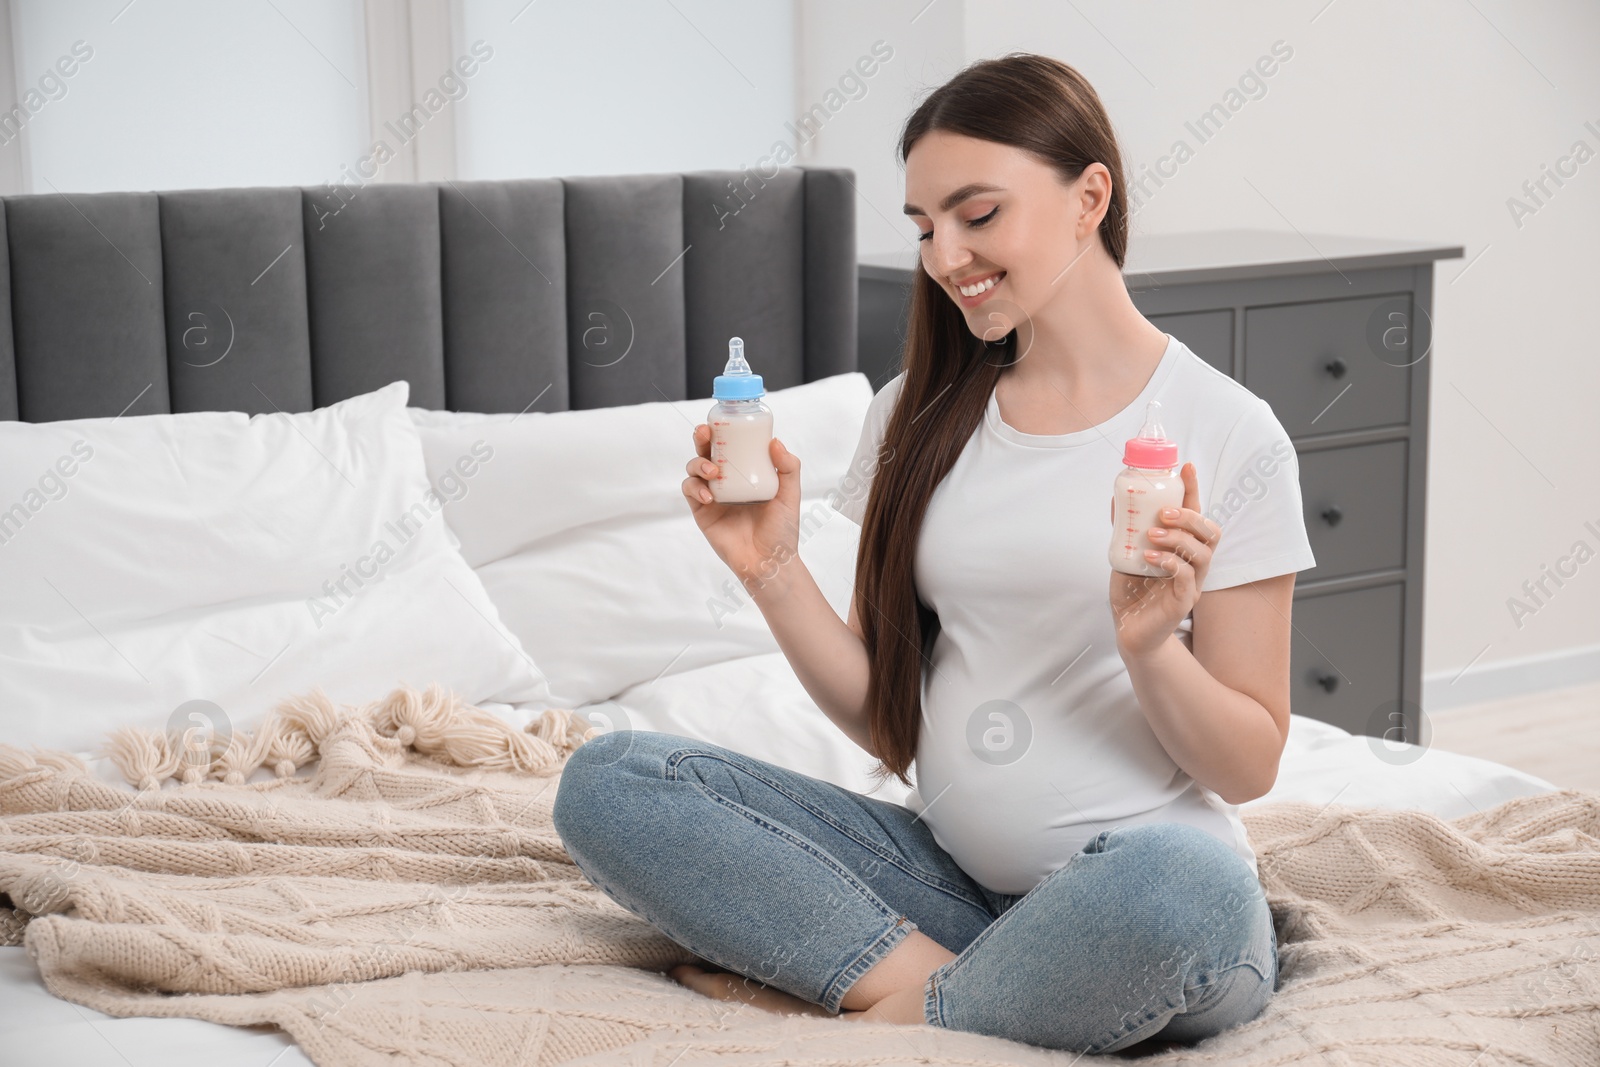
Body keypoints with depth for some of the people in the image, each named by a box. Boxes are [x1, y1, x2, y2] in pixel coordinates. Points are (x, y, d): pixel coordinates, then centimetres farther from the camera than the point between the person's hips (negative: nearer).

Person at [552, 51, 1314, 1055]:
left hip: (1133, 881, -4)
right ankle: (935, 976, -18)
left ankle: (912, 1008, -14)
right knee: (608, 780, -11)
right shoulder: (918, 417, 9)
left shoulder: (1228, 433, -4)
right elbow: (888, 723, 9)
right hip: (949, 873, 4)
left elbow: (1249, 767, -3)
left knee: (1182, 883, -41)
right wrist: (773, 569, -4)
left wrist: (1150, 645, -20)